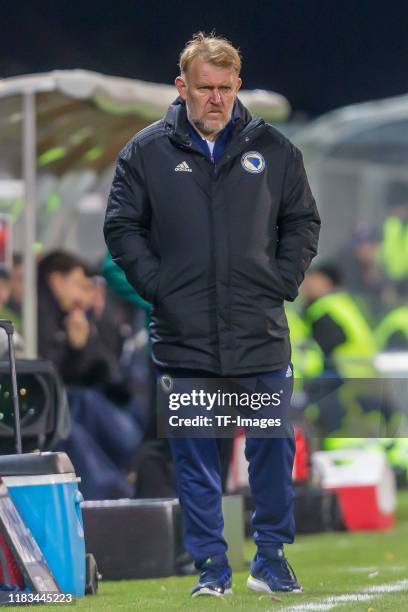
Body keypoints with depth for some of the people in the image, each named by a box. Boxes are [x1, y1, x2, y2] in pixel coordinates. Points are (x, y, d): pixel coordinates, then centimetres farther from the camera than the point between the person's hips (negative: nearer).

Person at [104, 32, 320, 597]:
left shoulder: (273, 149, 4)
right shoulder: (147, 152, 1)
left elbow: (302, 222, 12)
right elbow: (122, 228, 5)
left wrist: (282, 283, 1)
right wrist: (158, 288, -4)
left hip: (261, 336, 1)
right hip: (184, 338, -1)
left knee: (274, 449, 4)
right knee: (195, 458, 4)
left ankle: (271, 559, 18)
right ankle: (210, 566, 12)